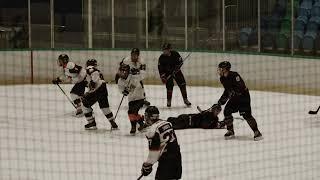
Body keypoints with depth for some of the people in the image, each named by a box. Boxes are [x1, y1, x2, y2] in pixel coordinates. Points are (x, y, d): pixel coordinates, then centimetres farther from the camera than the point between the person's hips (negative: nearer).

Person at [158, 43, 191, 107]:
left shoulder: (175, 54, -16)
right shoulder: (162, 58, -16)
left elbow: (180, 61, -7)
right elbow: (160, 68, -13)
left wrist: (176, 68, -21)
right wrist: (162, 77, -20)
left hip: (176, 71, 1)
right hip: (167, 73, -1)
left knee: (182, 84, -3)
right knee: (169, 86, -12)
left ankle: (185, 99, 9)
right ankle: (168, 101, 3)